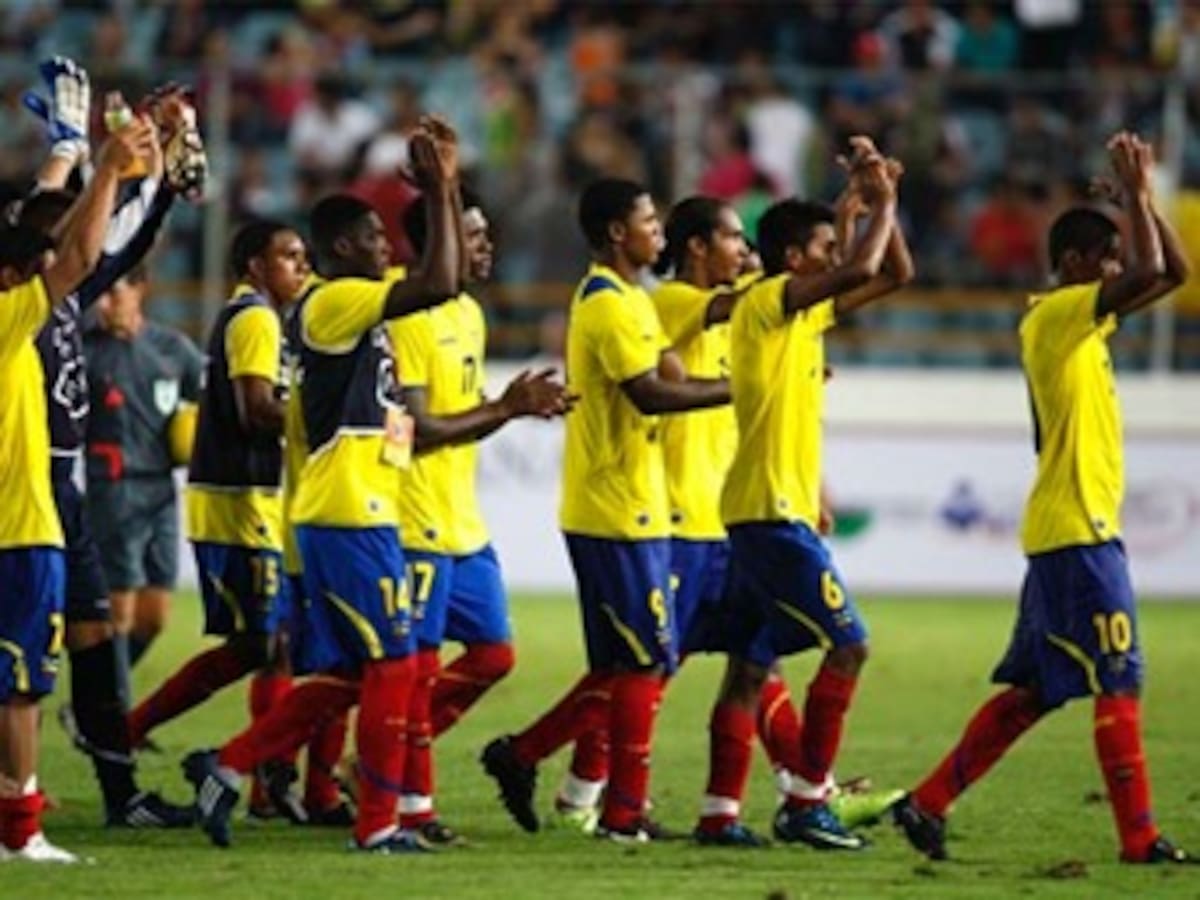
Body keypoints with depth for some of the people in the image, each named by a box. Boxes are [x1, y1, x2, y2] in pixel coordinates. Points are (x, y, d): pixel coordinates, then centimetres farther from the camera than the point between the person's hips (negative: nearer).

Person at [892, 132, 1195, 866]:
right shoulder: (1057, 314, -11)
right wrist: (1136, 192, -13)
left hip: (1072, 527, 10)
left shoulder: (1076, 322, 16)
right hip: (1077, 529, -10)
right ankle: (1141, 837, -6)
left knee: (1034, 688, 11)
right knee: (1119, 681, -7)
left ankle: (929, 804, 13)